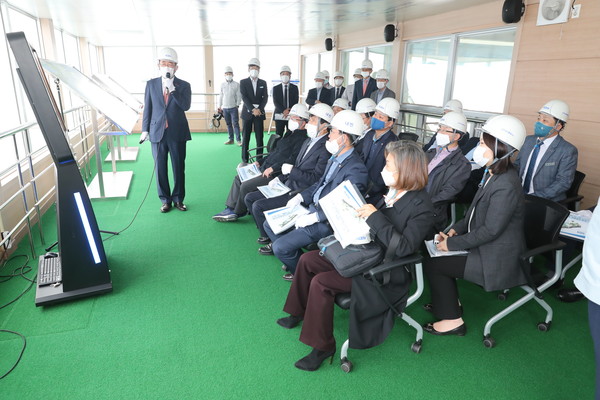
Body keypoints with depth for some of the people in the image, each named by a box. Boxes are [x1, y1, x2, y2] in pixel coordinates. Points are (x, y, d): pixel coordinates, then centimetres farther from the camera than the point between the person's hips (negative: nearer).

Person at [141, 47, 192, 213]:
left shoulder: (184, 85, 2)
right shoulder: (151, 84, 7)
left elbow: (186, 106, -13)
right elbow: (148, 108, 8)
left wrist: (172, 89, -19)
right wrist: (145, 129, 4)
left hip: (177, 133, -1)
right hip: (157, 132, 2)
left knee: (179, 167, 6)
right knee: (160, 168, 6)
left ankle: (178, 199, 20)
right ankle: (165, 200, 19)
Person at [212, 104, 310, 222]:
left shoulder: (302, 138, -15)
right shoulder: (291, 133, 16)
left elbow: (293, 160, -25)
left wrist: (272, 168, -22)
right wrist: (260, 162, 14)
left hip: (275, 174, -11)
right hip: (265, 168, 11)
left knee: (246, 186, -18)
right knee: (238, 178, 10)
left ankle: (238, 212, 6)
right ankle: (230, 209, 12)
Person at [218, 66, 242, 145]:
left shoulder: (236, 84, 0)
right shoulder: (222, 85, 9)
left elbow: (239, 96, -1)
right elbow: (221, 96, 13)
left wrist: (237, 105, -9)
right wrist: (220, 106, 11)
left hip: (233, 108, -3)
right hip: (225, 108, 4)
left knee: (235, 124, -8)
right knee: (228, 124, 8)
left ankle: (238, 140, -6)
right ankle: (231, 139, 14)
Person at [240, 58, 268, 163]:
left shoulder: (263, 83, 11)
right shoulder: (243, 82, 4)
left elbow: (265, 98, 3)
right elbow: (244, 97, -6)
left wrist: (259, 109, -13)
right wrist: (253, 109, -18)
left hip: (259, 113, 2)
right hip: (247, 113, -1)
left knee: (259, 137, 0)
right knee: (245, 137, 1)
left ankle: (260, 159, 5)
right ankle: (245, 160, 6)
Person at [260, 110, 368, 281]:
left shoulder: (356, 169, -23)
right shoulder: (335, 158, 6)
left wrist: (313, 217, -24)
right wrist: (300, 197, 5)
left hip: (325, 221, -10)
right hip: (312, 208, 10)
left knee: (280, 247, -15)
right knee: (269, 225, 13)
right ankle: (295, 258, 23)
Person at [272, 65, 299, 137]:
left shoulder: (294, 88, 8)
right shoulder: (275, 88, 7)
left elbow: (296, 102, 1)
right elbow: (275, 102, -3)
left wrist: (289, 111, -15)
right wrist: (284, 111, -18)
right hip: (279, 115, 0)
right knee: (278, 136, 2)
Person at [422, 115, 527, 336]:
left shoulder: (506, 186, -27)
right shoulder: (493, 174, 5)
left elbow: (490, 230, -26)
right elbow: (475, 213, 13)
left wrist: (453, 243, -19)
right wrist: (455, 230, 1)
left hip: (496, 259, -9)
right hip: (485, 245, 9)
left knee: (432, 264, -8)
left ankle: (451, 320, 8)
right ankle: (449, 302, 24)